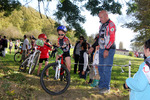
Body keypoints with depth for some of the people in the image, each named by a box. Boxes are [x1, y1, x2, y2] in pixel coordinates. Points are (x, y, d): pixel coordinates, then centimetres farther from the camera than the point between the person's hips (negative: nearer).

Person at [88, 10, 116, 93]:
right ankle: (101, 85, 23)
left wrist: (107, 49, -22)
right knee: (100, 68, 11)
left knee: (106, 69, -6)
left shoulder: (111, 24, -8)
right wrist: (93, 47, 19)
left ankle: (107, 88, 4)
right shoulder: (102, 25, 18)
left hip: (109, 50, -8)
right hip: (101, 49, 8)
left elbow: (112, 39, -17)